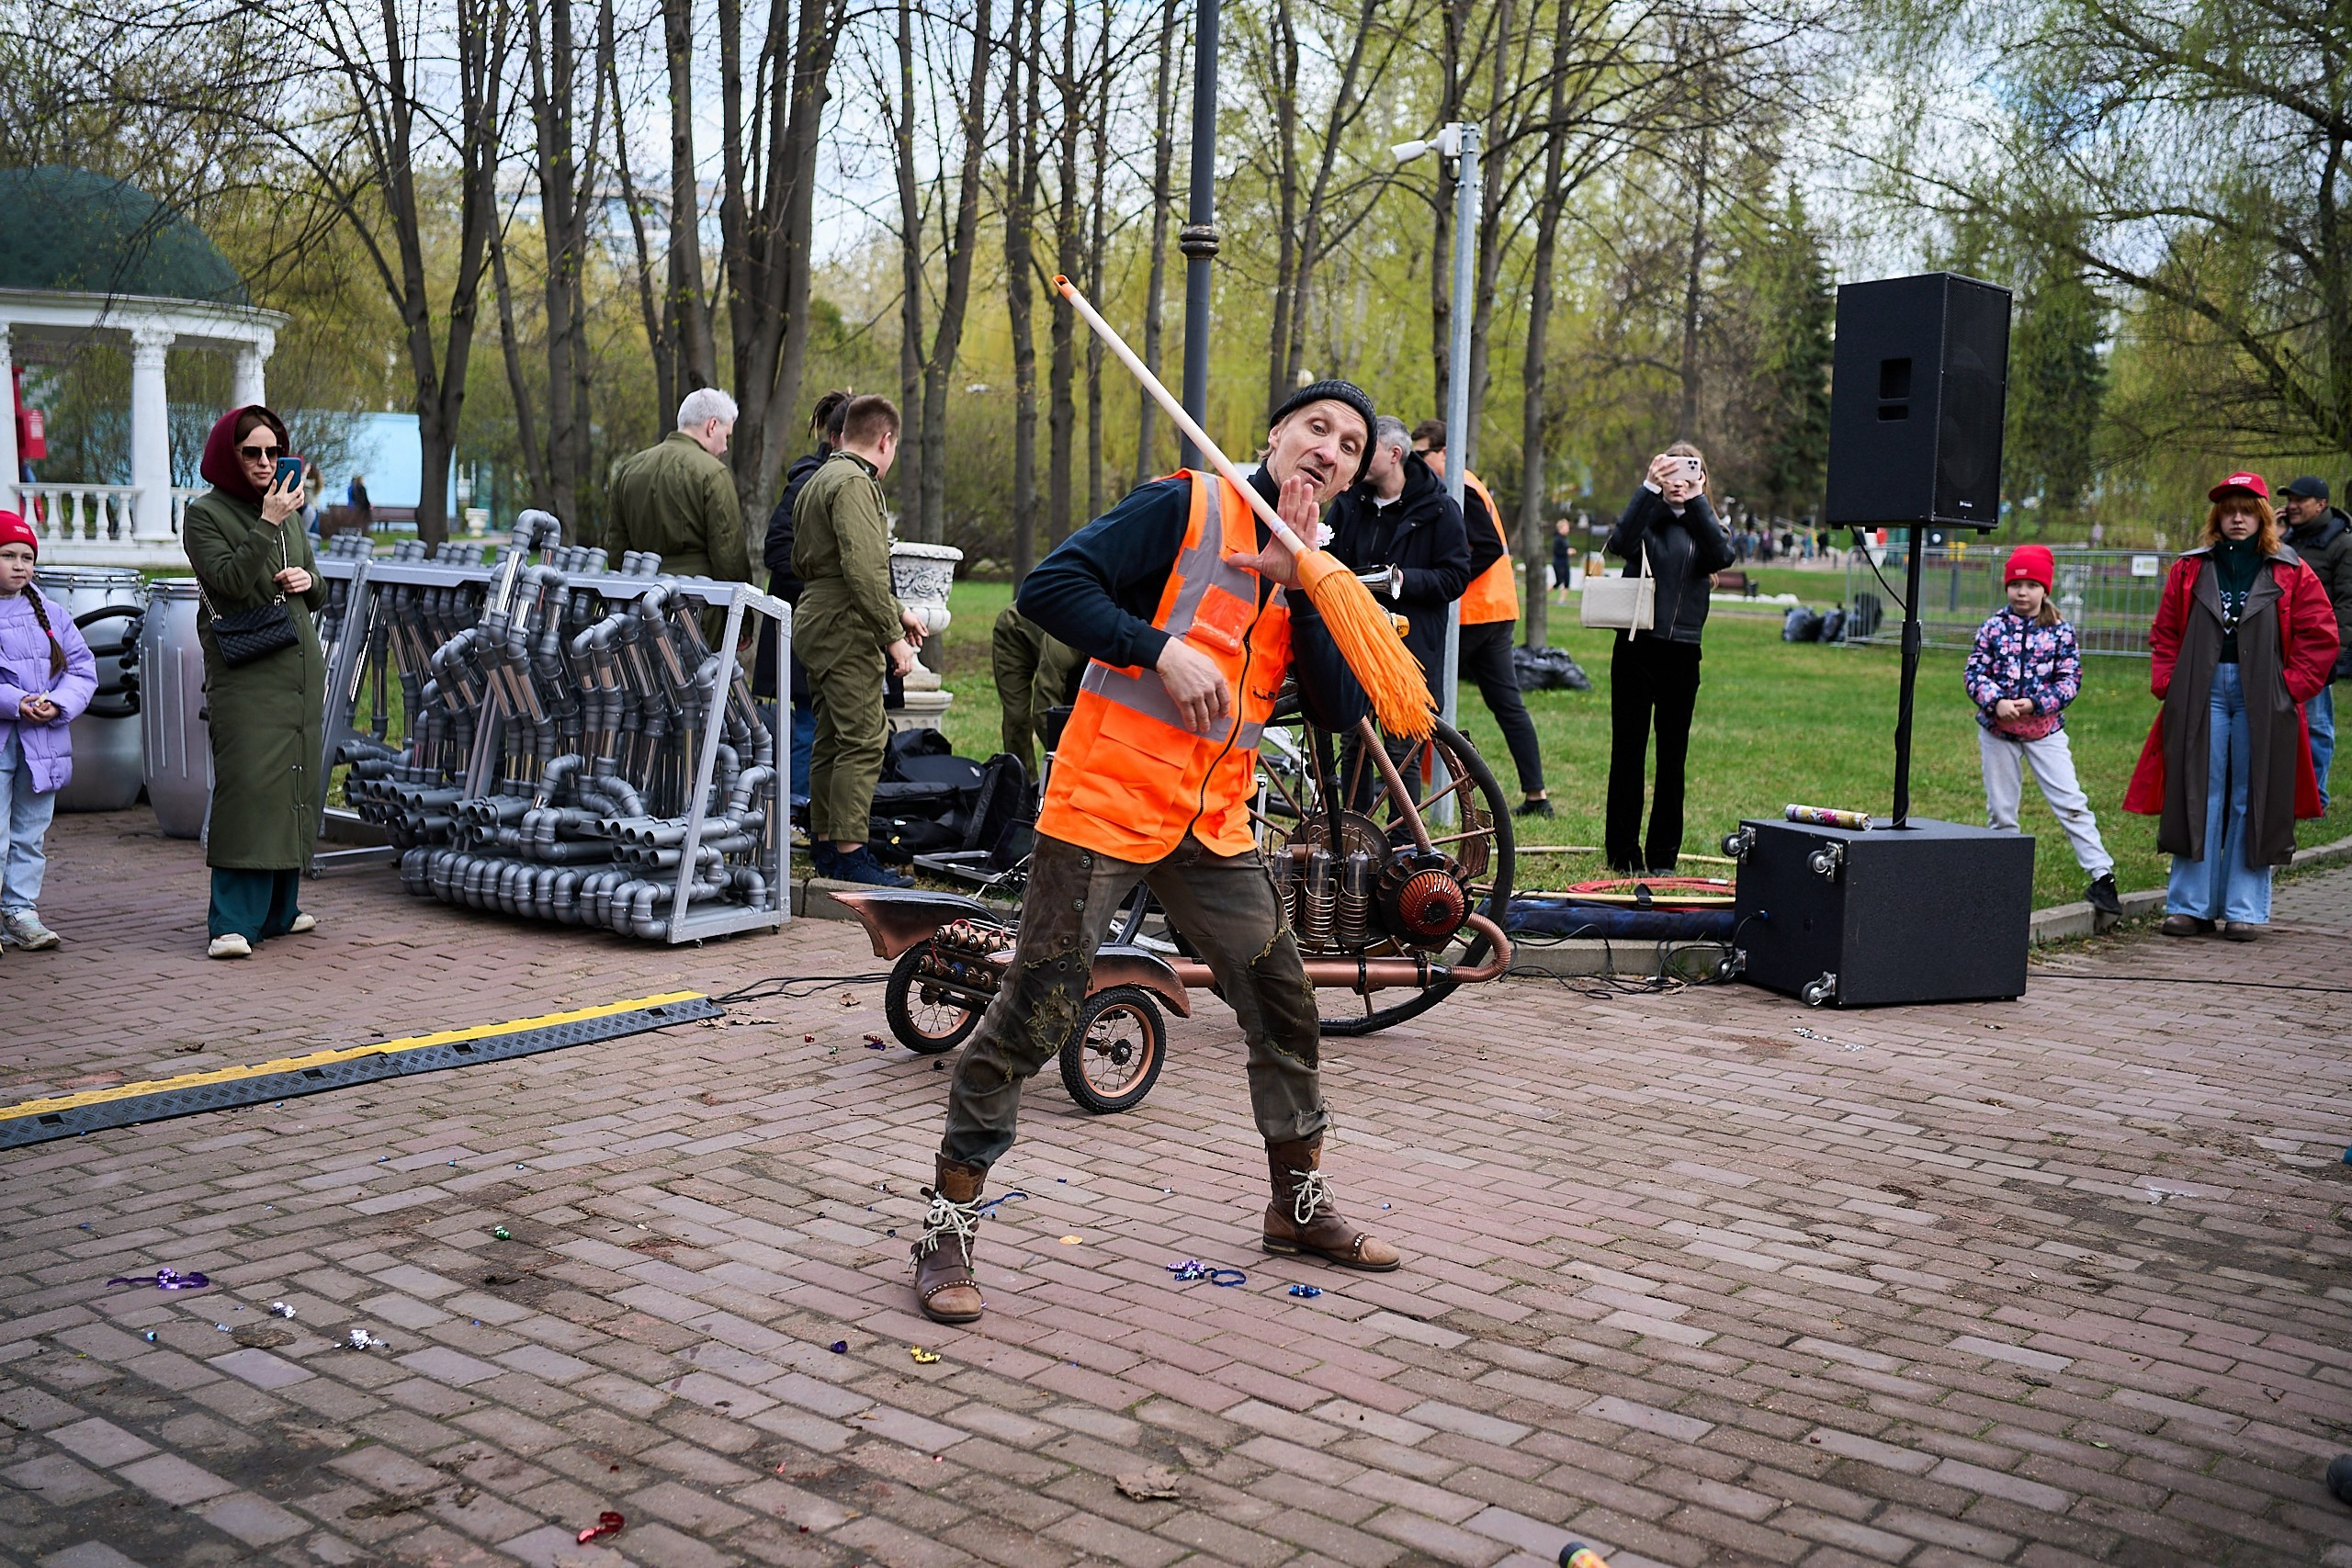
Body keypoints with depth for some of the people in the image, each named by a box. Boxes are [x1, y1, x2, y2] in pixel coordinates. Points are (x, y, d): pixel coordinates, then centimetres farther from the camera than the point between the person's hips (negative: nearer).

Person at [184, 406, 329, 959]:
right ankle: (233, 923, -15)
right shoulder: (204, 514, -2)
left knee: (294, 784, 8)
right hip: (244, 671, -7)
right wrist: (268, 525, -19)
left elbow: (319, 596, 22)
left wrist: (307, 580, 0)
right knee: (247, 785, -15)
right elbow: (230, 582, -17)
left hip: (301, 665, 7)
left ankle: (278, 909, 18)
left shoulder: (286, 510, 16)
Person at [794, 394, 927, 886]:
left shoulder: (818, 480, 21)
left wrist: (895, 610, 22)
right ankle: (850, 853, -11)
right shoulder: (855, 483, -13)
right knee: (863, 740, -10)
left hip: (816, 621, 11)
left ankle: (824, 843, 21)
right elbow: (865, 569, -23)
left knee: (831, 737, 15)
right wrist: (893, 635, -20)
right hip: (847, 628, -11)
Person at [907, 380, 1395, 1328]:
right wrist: (1161, 649, -22)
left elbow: (1341, 710, -1)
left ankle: (1299, 1205, 31)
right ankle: (945, 1227, 7)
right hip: (1105, 806, -7)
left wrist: (1299, 584, -10)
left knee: (1284, 1003, 12)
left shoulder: (1315, 572, 12)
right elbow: (1049, 587, -15)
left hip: (1214, 825, 7)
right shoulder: (1186, 509, -7)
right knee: (1032, 1018, -5)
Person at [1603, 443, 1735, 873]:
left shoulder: (1704, 525, 10)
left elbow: (1723, 556, -13)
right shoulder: (1647, 519, 4)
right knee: (1628, 750, 0)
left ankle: (1663, 854, 14)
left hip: (1682, 653, 2)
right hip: (1636, 647, -2)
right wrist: (1650, 489, -22)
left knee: (1673, 756, 6)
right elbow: (1621, 543, -19)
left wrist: (1696, 500, -13)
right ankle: (1623, 852, 6)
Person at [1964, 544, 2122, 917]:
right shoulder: (1993, 627, 0)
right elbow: (1973, 672, -3)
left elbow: (2070, 679, -5)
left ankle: (2101, 876, -5)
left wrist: (2035, 703, -18)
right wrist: (1996, 701, -20)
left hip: (2045, 729, -1)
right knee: (2001, 809, 8)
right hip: (1997, 730, 1)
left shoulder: (2060, 631, -2)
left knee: (2071, 802, -8)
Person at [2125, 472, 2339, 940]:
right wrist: (2167, 683, 1)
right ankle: (2190, 905, 8)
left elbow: (2320, 636, 5)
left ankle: (2244, 910, 7)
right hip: (2200, 695, 1)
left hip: (2262, 701, -1)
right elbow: (2164, 633, 13)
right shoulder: (2190, 570, 10)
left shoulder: (2291, 574, 6)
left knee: (2252, 803, 2)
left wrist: (2292, 686, -4)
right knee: (2197, 798, 2)